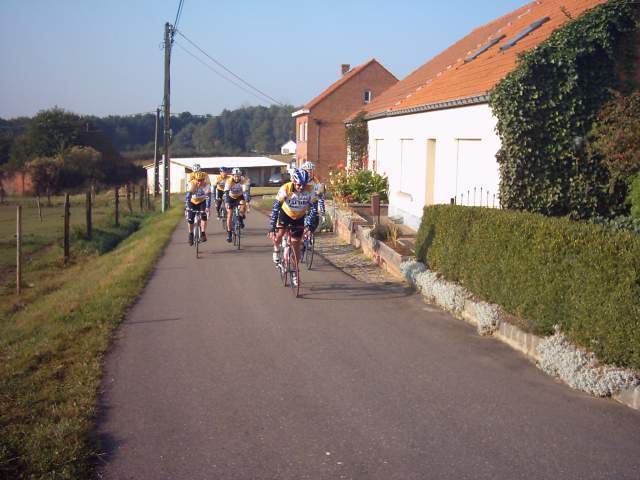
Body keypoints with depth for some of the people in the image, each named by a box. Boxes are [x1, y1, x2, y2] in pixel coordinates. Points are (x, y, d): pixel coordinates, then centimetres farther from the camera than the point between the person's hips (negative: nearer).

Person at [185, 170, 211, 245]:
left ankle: (203, 234, -14)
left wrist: (207, 208, -43)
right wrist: (188, 207, -43)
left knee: (204, 216, -23)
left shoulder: (206, 185, -26)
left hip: (202, 202, 0)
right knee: (190, 219, -8)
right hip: (193, 202, 0)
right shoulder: (192, 184, -27)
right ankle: (191, 234, 13)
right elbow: (188, 196, -33)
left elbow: (208, 197, -31)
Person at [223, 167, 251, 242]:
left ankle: (241, 219, -6)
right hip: (231, 197, 0)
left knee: (243, 204, -32)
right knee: (229, 214, -9)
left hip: (240, 197, 0)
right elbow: (226, 192, -36)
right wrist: (226, 203, -50)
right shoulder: (229, 181, -28)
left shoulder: (244, 181, -26)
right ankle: (229, 233, 0)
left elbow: (246, 192, -35)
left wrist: (247, 202, -49)